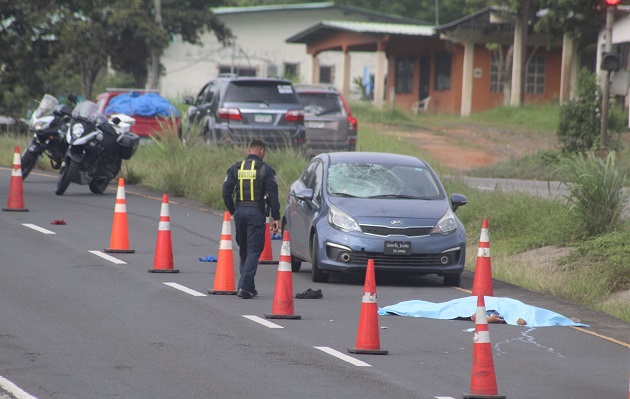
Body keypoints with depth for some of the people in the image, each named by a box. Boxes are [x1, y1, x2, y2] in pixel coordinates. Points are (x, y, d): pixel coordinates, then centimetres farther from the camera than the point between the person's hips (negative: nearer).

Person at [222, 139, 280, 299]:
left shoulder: (235, 168, 7)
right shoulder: (265, 170, -4)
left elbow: (226, 192, 4)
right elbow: (273, 195, -7)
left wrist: (232, 211, 14)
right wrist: (276, 218, -4)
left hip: (239, 211, 4)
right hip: (256, 213, -4)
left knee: (243, 250, 16)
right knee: (254, 250, -3)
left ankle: (248, 287, 20)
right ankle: (245, 286, -16)